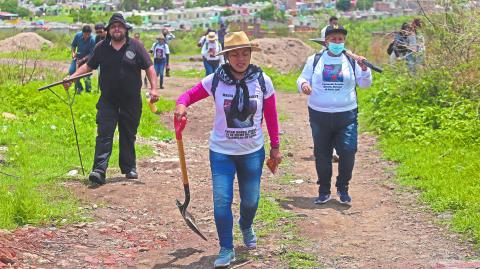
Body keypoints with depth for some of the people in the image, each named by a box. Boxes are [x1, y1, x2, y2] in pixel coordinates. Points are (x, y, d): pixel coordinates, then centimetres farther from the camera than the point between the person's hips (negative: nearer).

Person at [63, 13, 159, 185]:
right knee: (104, 134, -10)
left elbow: (149, 68, 1)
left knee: (128, 136, 10)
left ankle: (129, 168, 25)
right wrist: (72, 77, 4)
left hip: (131, 101, -1)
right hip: (108, 101, 1)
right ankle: (99, 170, -16)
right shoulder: (101, 48, 6)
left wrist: (154, 88, -10)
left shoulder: (135, 46, 0)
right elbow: (89, 66, 16)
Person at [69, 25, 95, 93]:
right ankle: (79, 87, 9)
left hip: (87, 58, -3)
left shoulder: (92, 40, -25)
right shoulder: (78, 35, -14)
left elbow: (91, 54, -21)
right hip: (78, 57, 3)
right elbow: (73, 45, 4)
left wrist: (82, 60, -27)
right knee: (71, 71, -8)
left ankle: (88, 90, 19)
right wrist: (73, 53, -11)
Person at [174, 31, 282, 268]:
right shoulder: (215, 81, -10)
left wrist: (275, 147, 5)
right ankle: (226, 249, 6)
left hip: (253, 152, 1)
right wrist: (181, 104, -27)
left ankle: (246, 227, 49)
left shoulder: (262, 81, -7)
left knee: (251, 200, 14)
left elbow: (271, 116, 1)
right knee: (221, 201, -9)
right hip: (222, 152, -1)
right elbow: (190, 94, -3)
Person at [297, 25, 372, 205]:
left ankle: (343, 188, 15)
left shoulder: (352, 61, 5)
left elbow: (365, 84, 5)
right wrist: (303, 84, -15)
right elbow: (302, 78, 8)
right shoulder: (314, 60, 5)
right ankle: (324, 191, 23)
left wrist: (364, 69, -13)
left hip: (346, 115, 0)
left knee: (348, 152, -7)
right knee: (322, 154, 8)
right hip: (319, 115, 1)